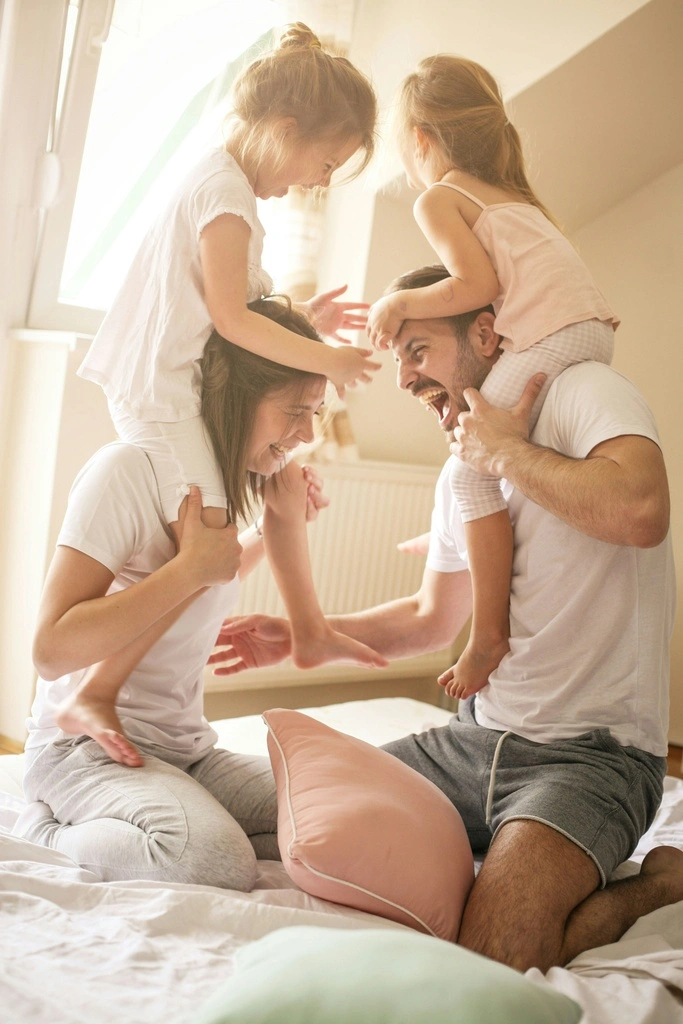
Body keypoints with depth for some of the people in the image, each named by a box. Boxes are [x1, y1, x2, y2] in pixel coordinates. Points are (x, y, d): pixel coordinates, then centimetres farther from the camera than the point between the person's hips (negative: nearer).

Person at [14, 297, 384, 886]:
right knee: (218, 860, -34)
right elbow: (52, 650, -21)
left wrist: (280, 526, 15)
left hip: (186, 749, 8)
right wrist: (190, 567, -21)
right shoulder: (129, 469, -16)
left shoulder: (226, 482, 9)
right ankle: (47, 833, -7)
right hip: (86, 744, -8)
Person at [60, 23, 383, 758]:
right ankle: (90, 699, -12)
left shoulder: (224, 181, 16)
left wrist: (300, 319, 13)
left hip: (188, 388, 11)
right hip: (162, 394, -11)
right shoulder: (225, 188, -16)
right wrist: (324, 360, -15)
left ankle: (309, 633, 34)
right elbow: (230, 318, -20)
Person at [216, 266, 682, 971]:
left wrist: (507, 451, -18)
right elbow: (433, 618, 25)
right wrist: (300, 635, 15)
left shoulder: (581, 391, -10)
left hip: (591, 751, -8)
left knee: (497, 959, -27)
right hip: (479, 734, 8)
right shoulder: (459, 475, 14)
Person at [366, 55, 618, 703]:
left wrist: (398, 303, 5)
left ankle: (488, 633, -14)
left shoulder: (437, 198, 5)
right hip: (595, 329, 9)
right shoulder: (512, 196, 31)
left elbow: (478, 285, -7)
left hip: (550, 339, -9)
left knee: (472, 468, -10)